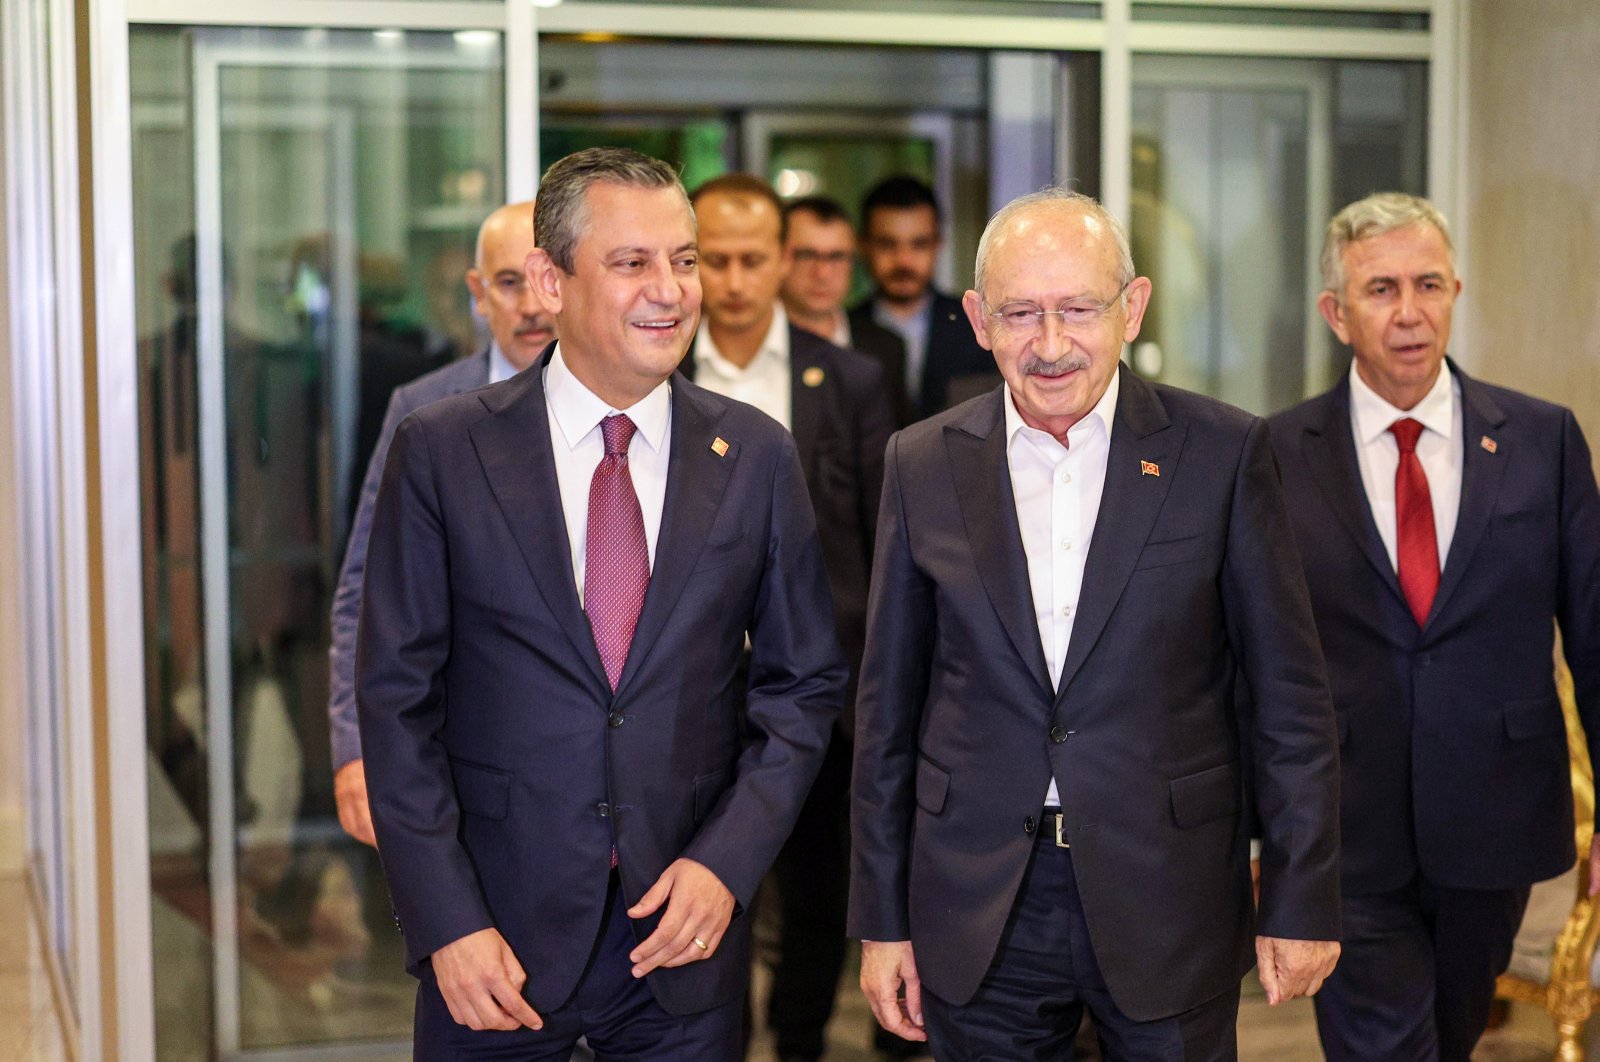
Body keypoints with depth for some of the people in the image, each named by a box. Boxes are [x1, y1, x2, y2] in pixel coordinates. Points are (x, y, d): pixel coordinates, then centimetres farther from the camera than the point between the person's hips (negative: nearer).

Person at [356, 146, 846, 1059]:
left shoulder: (757, 456, 1)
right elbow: (397, 694, -4)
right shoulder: (442, 451, -4)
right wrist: (448, 923, -10)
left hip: (687, 930, 2)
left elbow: (805, 683, 5)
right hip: (497, 940, -1)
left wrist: (726, 861, -7)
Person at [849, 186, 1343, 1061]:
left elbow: (1289, 694, -1)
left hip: (1168, 902, -1)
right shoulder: (923, 464, 2)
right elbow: (889, 705, 6)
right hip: (978, 914, 2)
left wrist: (1302, 902, -2)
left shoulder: (1223, 452, -4)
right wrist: (881, 920, 5)